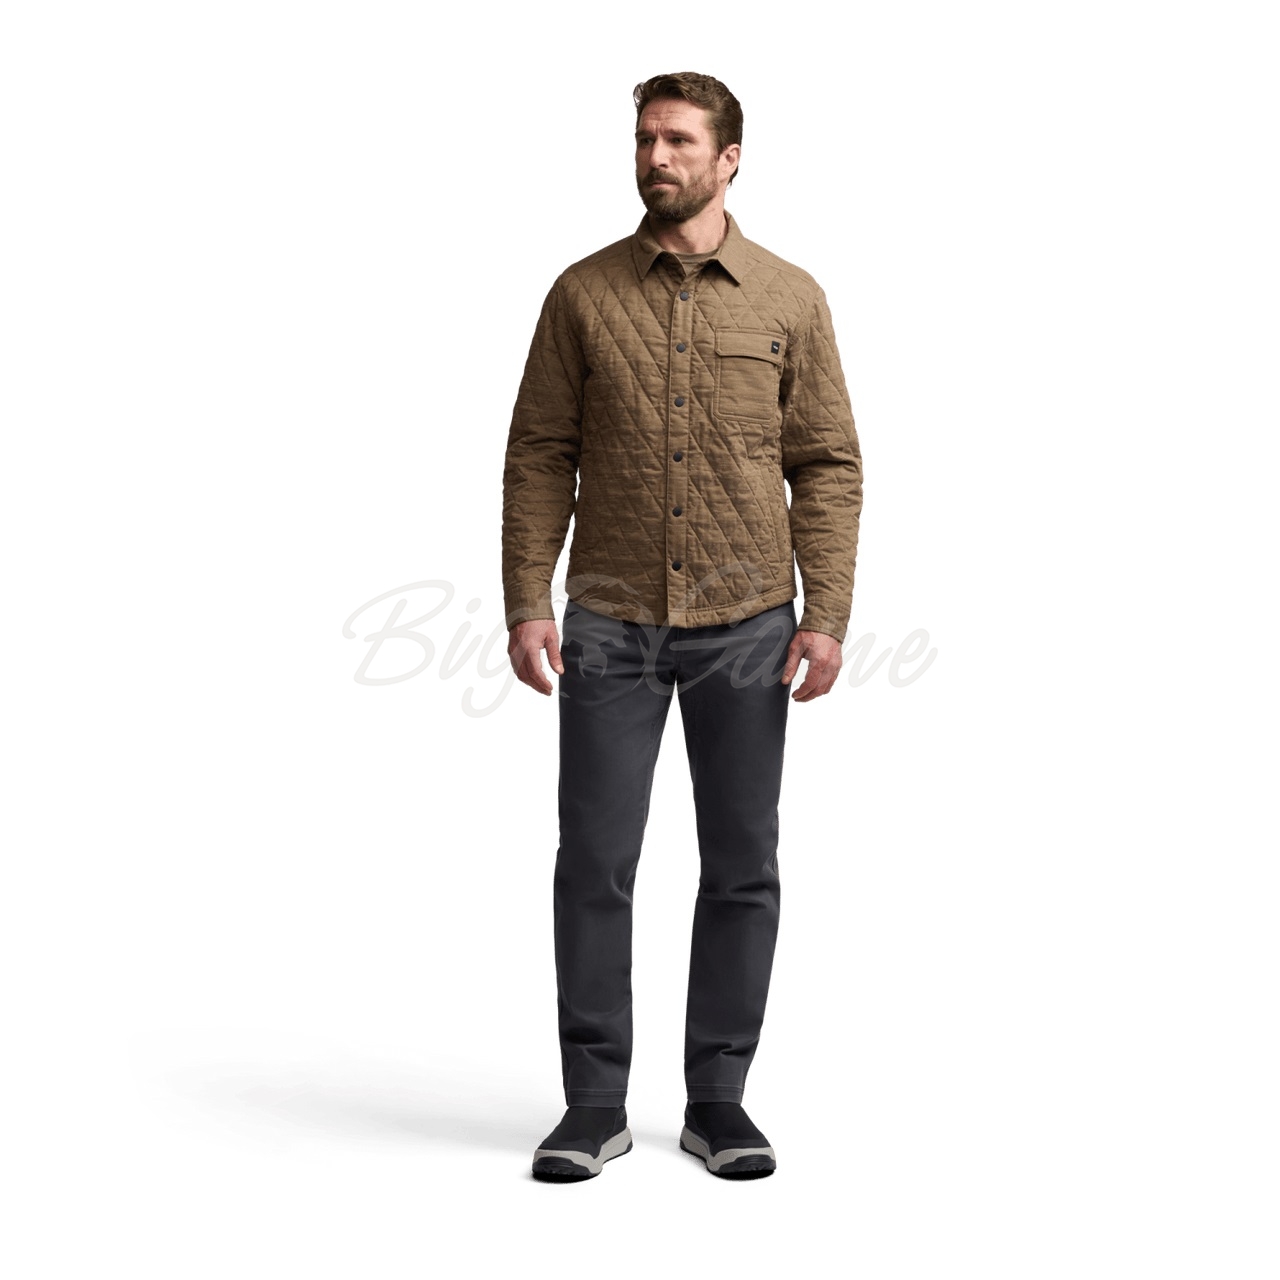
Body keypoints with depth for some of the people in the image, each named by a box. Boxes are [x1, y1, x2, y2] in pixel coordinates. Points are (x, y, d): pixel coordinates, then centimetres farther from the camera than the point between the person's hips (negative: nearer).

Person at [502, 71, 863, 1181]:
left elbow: (828, 465, 3)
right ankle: (595, 1106, 12)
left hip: (746, 629, 0)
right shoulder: (584, 293, 4)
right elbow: (539, 456, 3)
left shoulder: (790, 300, 4)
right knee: (594, 864, 0)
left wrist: (827, 616, -6)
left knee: (742, 869, 6)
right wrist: (527, 603, -6)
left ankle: (719, 1101, 18)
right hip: (611, 628, 0)